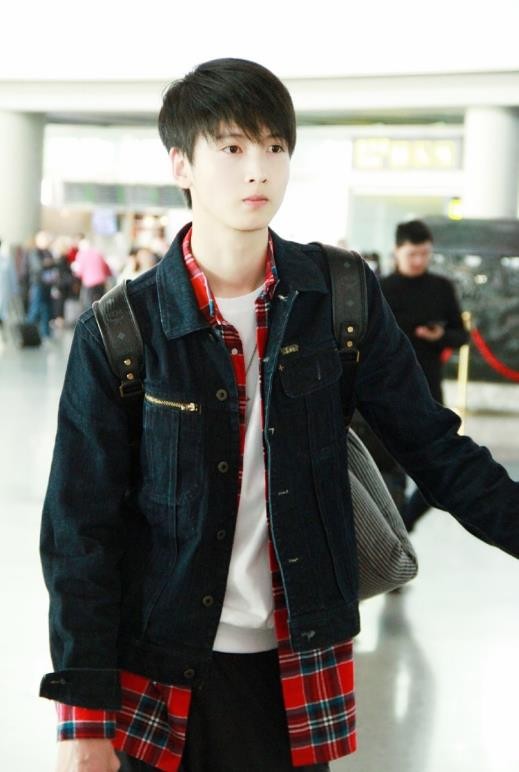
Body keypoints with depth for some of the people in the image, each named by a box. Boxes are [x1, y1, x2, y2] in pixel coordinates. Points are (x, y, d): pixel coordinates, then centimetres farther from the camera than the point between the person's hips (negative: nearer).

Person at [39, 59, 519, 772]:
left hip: (300, 668, 2)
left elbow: (431, 445, 3)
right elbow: (82, 528, -7)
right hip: (164, 676, -1)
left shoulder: (342, 300, -3)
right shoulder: (119, 334, -9)